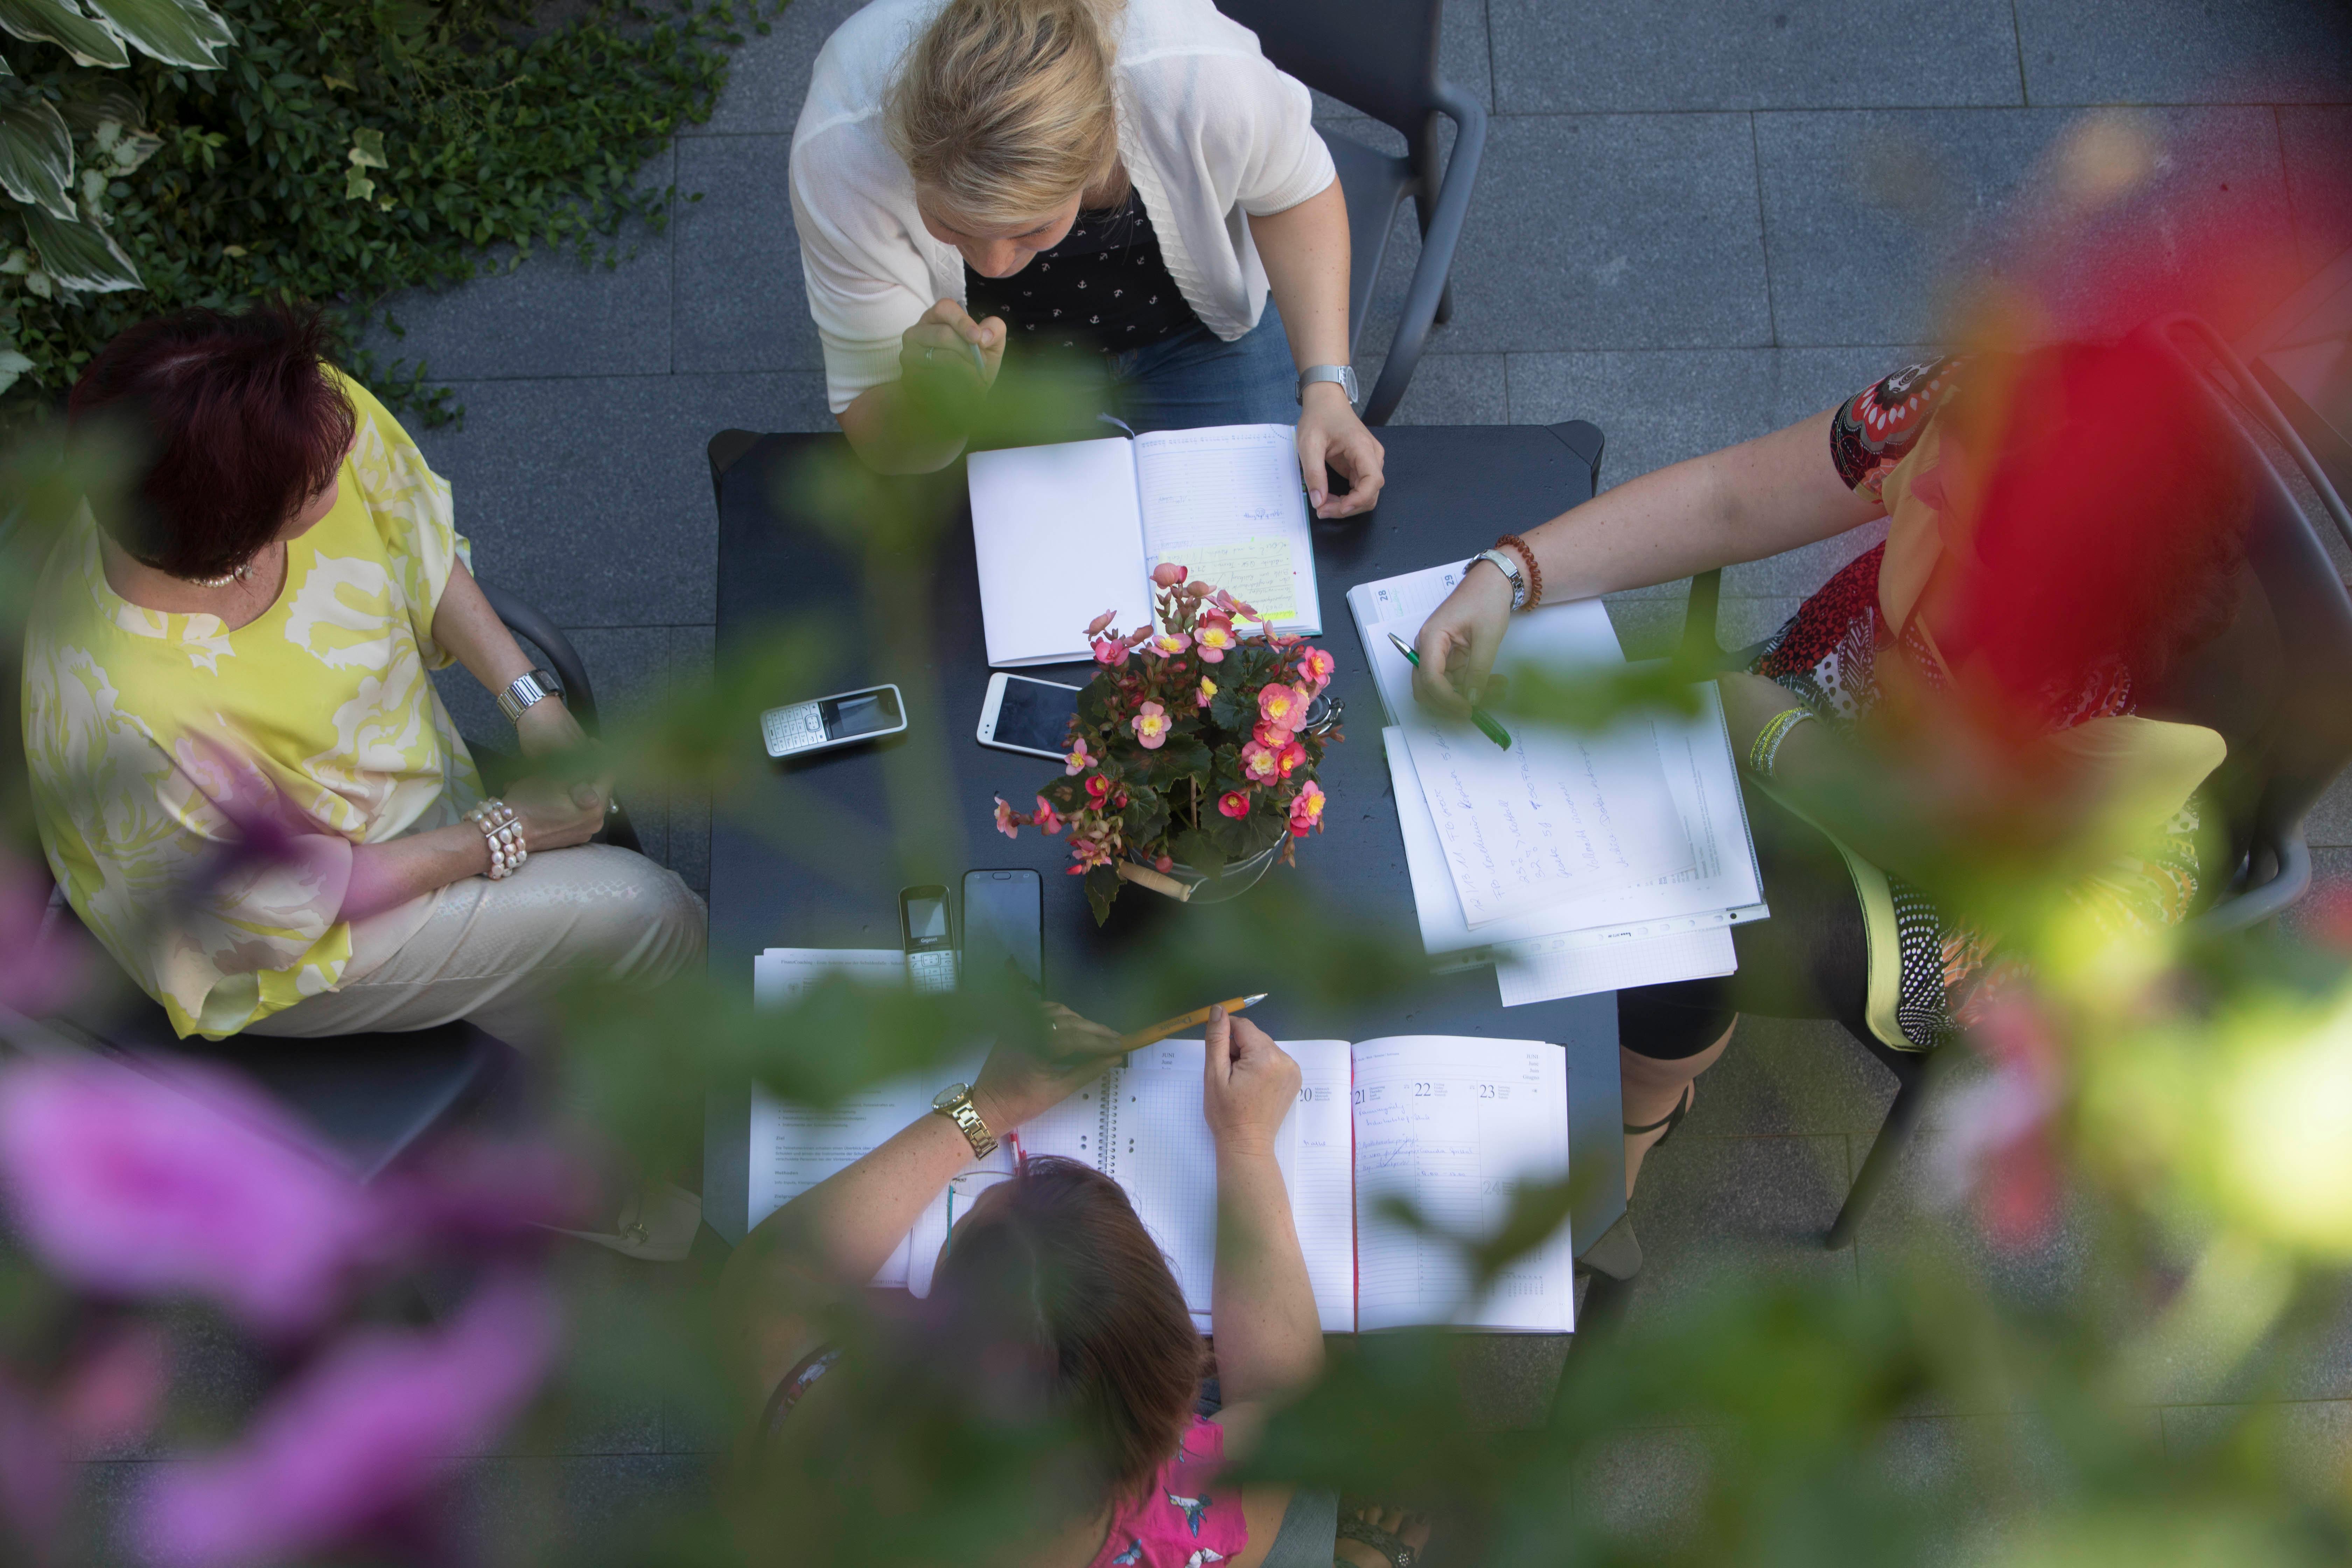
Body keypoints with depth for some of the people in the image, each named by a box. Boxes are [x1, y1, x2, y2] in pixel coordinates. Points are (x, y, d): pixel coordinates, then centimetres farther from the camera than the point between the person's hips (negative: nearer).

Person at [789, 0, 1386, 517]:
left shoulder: (1203, 77, -39)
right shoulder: (839, 154, -38)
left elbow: (1295, 193, -12)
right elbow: (883, 449, -28)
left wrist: (1325, 382, -23)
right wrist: (929, 403, -51)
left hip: (1195, 326, 1)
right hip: (998, 350, 0)